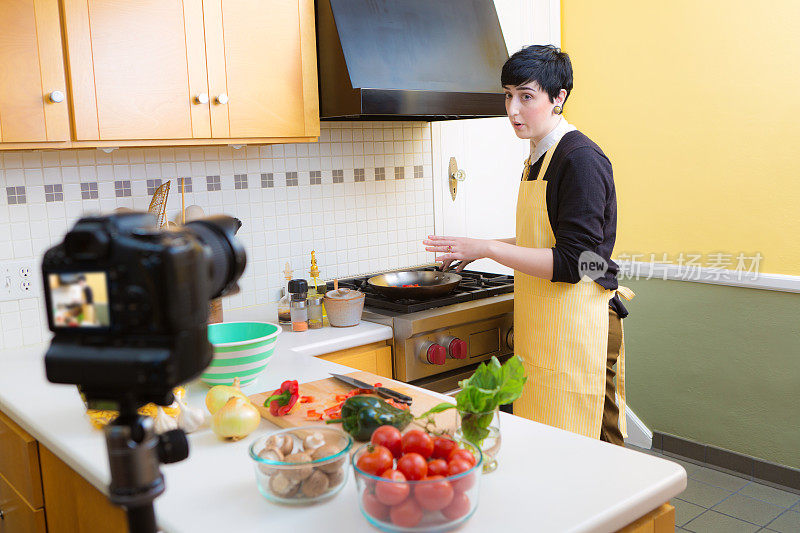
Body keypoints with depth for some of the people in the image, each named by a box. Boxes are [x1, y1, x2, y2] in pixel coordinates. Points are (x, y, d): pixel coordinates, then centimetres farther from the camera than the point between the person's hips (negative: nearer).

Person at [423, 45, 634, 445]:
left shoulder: (581, 160, -16)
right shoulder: (539, 157, 14)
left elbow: (571, 262, -21)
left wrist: (488, 249, -20)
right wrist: (477, 248, 17)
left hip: (576, 325, -9)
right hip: (541, 323, 9)